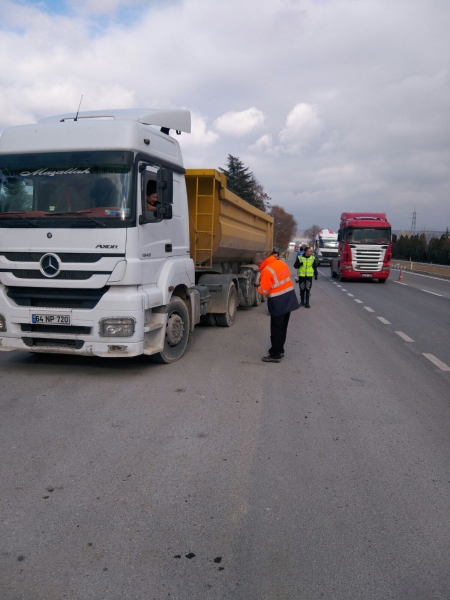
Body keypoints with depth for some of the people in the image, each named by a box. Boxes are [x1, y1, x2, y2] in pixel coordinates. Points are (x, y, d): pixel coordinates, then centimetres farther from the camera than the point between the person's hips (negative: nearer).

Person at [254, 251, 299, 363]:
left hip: (278, 302, -8)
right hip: (289, 298, 8)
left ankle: (275, 355, 8)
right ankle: (280, 350, 28)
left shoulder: (266, 271, -19)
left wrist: (259, 287, 5)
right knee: (283, 328, 17)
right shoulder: (281, 263, 5)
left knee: (276, 329, 1)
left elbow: (264, 291, -15)